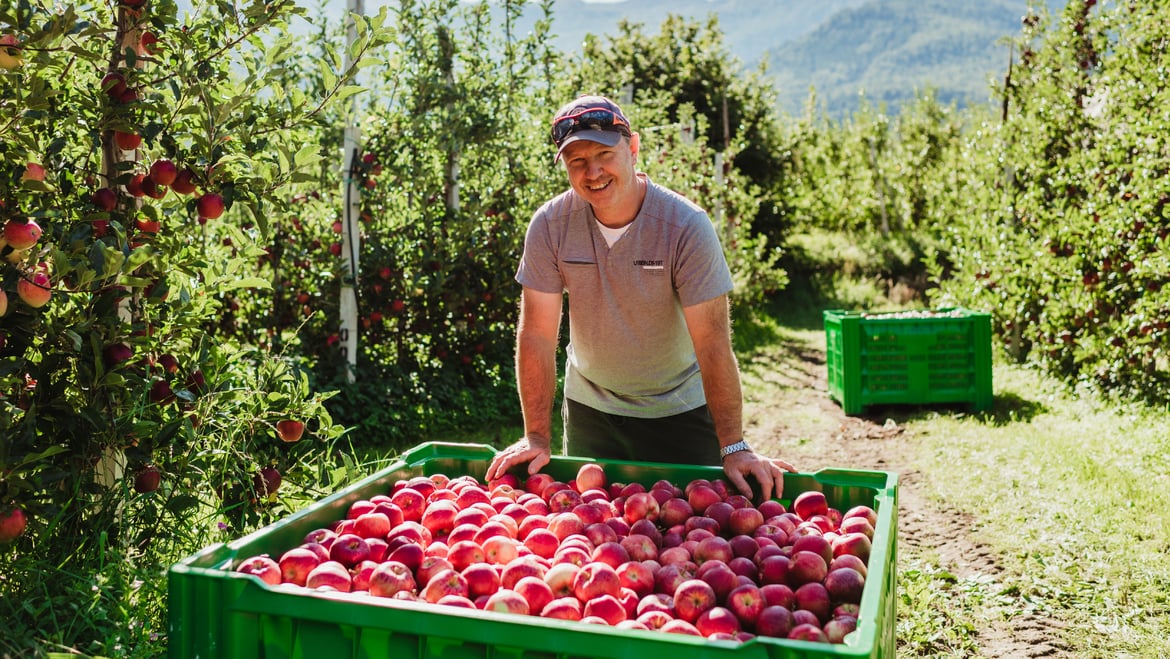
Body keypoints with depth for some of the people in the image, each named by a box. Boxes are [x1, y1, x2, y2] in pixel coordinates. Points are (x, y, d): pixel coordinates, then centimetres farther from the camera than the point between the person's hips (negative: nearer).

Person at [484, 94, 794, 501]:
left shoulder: (687, 227, -22)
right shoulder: (550, 225, -15)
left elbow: (713, 344, -22)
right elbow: (536, 335, -12)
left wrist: (734, 448, -24)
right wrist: (536, 437, -12)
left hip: (680, 410, -2)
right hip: (589, 407, 2)